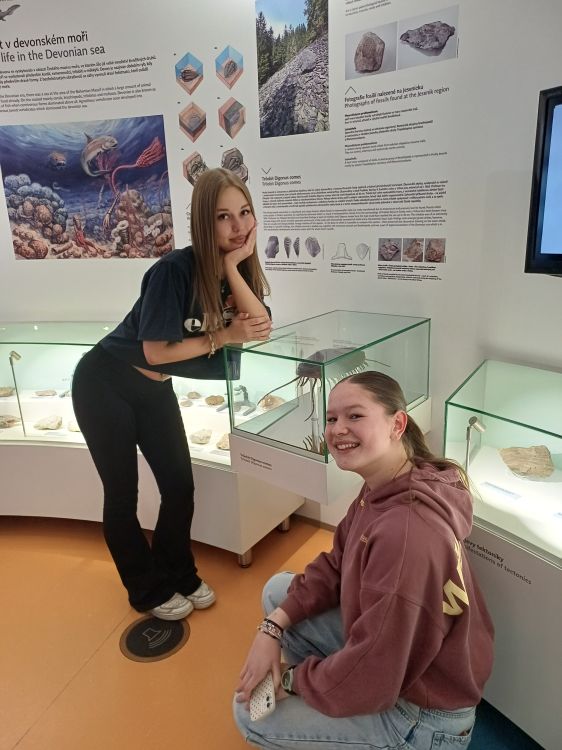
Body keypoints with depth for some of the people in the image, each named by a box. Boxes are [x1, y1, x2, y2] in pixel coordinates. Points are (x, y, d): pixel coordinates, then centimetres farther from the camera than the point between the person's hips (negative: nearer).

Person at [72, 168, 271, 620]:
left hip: (155, 388, 6)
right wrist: (222, 336, -20)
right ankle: (149, 590, 26)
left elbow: (262, 329, -20)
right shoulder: (175, 270, -28)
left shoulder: (240, 268, -6)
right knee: (122, 492, 6)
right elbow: (156, 350, -25)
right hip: (105, 384, -6)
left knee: (180, 485, 8)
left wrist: (233, 266, -27)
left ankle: (179, 575, 31)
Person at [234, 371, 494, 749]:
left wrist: (293, 678, -11)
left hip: (422, 716, -8)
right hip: (385, 649, 8)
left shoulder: (407, 533, -37)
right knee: (277, 590, 9)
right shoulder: (382, 488, -7)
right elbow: (336, 566, 4)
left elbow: (368, 681, -30)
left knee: (253, 715, 0)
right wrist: (274, 626, -8)